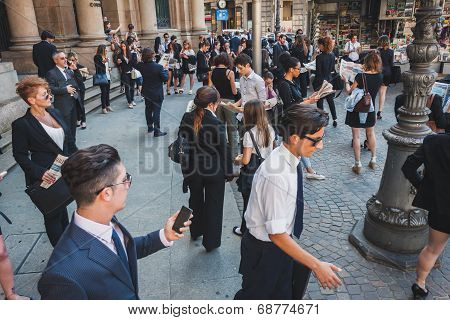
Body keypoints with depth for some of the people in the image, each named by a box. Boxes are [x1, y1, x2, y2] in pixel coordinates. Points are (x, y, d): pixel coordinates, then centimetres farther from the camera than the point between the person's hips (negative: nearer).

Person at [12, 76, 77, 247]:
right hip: (47, 177, -6)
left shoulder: (55, 113, 1)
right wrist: (40, 173, -22)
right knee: (53, 215, 10)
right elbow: (20, 155, -11)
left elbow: (69, 140, 9)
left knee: (62, 209, 24)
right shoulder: (22, 124, -16)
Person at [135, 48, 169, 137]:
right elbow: (165, 78, -17)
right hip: (157, 93, -5)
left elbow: (135, 66, 13)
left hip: (146, 92, 5)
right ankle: (157, 131, 4)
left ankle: (150, 127, 33)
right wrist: (165, 70, -1)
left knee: (148, 109, 20)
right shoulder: (158, 67, -23)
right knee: (156, 111, 1)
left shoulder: (141, 66, -8)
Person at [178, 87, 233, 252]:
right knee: (213, 205, 13)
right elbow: (224, 150, -17)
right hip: (214, 171, -4)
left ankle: (196, 231, 47)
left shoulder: (186, 118, -10)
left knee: (196, 200, 26)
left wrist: (186, 166, 13)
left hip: (192, 169, 5)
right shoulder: (216, 124, -24)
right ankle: (211, 242, 27)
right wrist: (229, 172, -3)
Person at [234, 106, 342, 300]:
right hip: (264, 250, -7)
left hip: (281, 243, 8)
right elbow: (277, 234, -32)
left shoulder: (290, 159, -8)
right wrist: (316, 265, -28)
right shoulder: (276, 175, -36)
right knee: (254, 296, 20)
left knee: (281, 293, 28)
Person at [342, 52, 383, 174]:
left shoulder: (360, 76, -21)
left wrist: (346, 81, 6)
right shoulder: (380, 76, -6)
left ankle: (358, 165, 10)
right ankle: (373, 160, 32)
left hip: (356, 110, -4)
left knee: (356, 136, 5)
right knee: (371, 133, 23)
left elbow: (349, 91, -11)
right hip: (370, 109, 5)